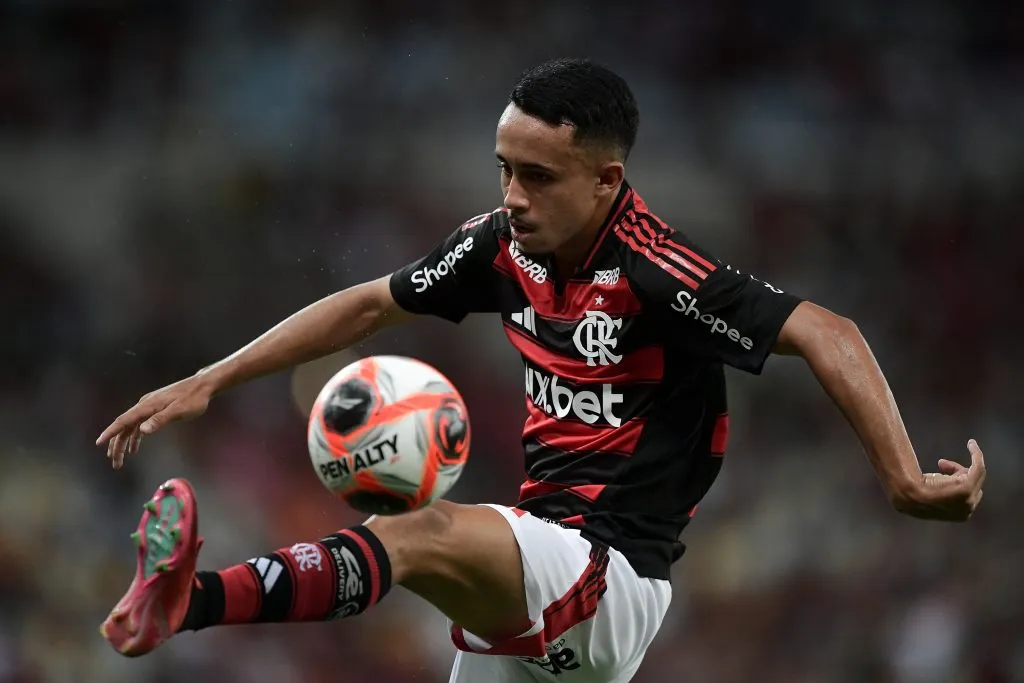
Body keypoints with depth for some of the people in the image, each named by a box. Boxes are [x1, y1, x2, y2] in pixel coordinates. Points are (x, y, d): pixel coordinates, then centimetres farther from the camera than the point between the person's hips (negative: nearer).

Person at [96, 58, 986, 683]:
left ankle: (189, 602, -51)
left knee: (427, 533, -32)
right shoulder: (506, 245, 4)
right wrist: (208, 383, 13)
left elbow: (826, 334, -21)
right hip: (528, 591, 9)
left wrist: (905, 480, -30)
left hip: (613, 579, -9)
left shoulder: (655, 273, -17)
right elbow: (368, 306, 16)